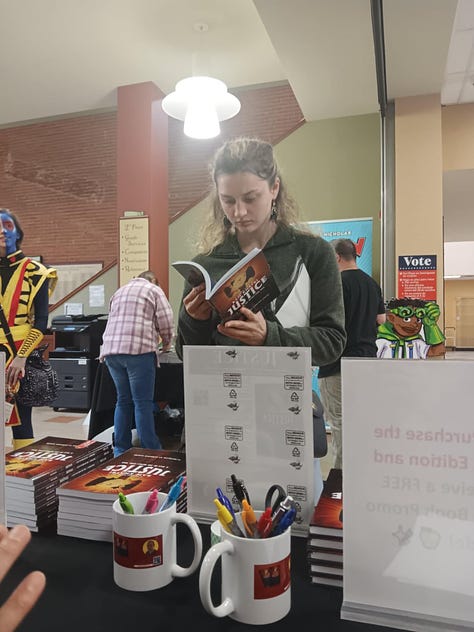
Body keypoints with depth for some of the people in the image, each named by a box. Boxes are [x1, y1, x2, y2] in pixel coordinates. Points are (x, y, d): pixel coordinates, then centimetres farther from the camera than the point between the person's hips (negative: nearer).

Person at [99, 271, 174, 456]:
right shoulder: (153, 290, 9)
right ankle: (150, 451, -2)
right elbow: (166, 322, 1)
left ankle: (120, 450, 17)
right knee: (143, 403, -4)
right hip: (138, 350, -6)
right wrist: (166, 344, 18)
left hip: (111, 349, 6)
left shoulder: (119, 291, 27)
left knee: (123, 400, 14)